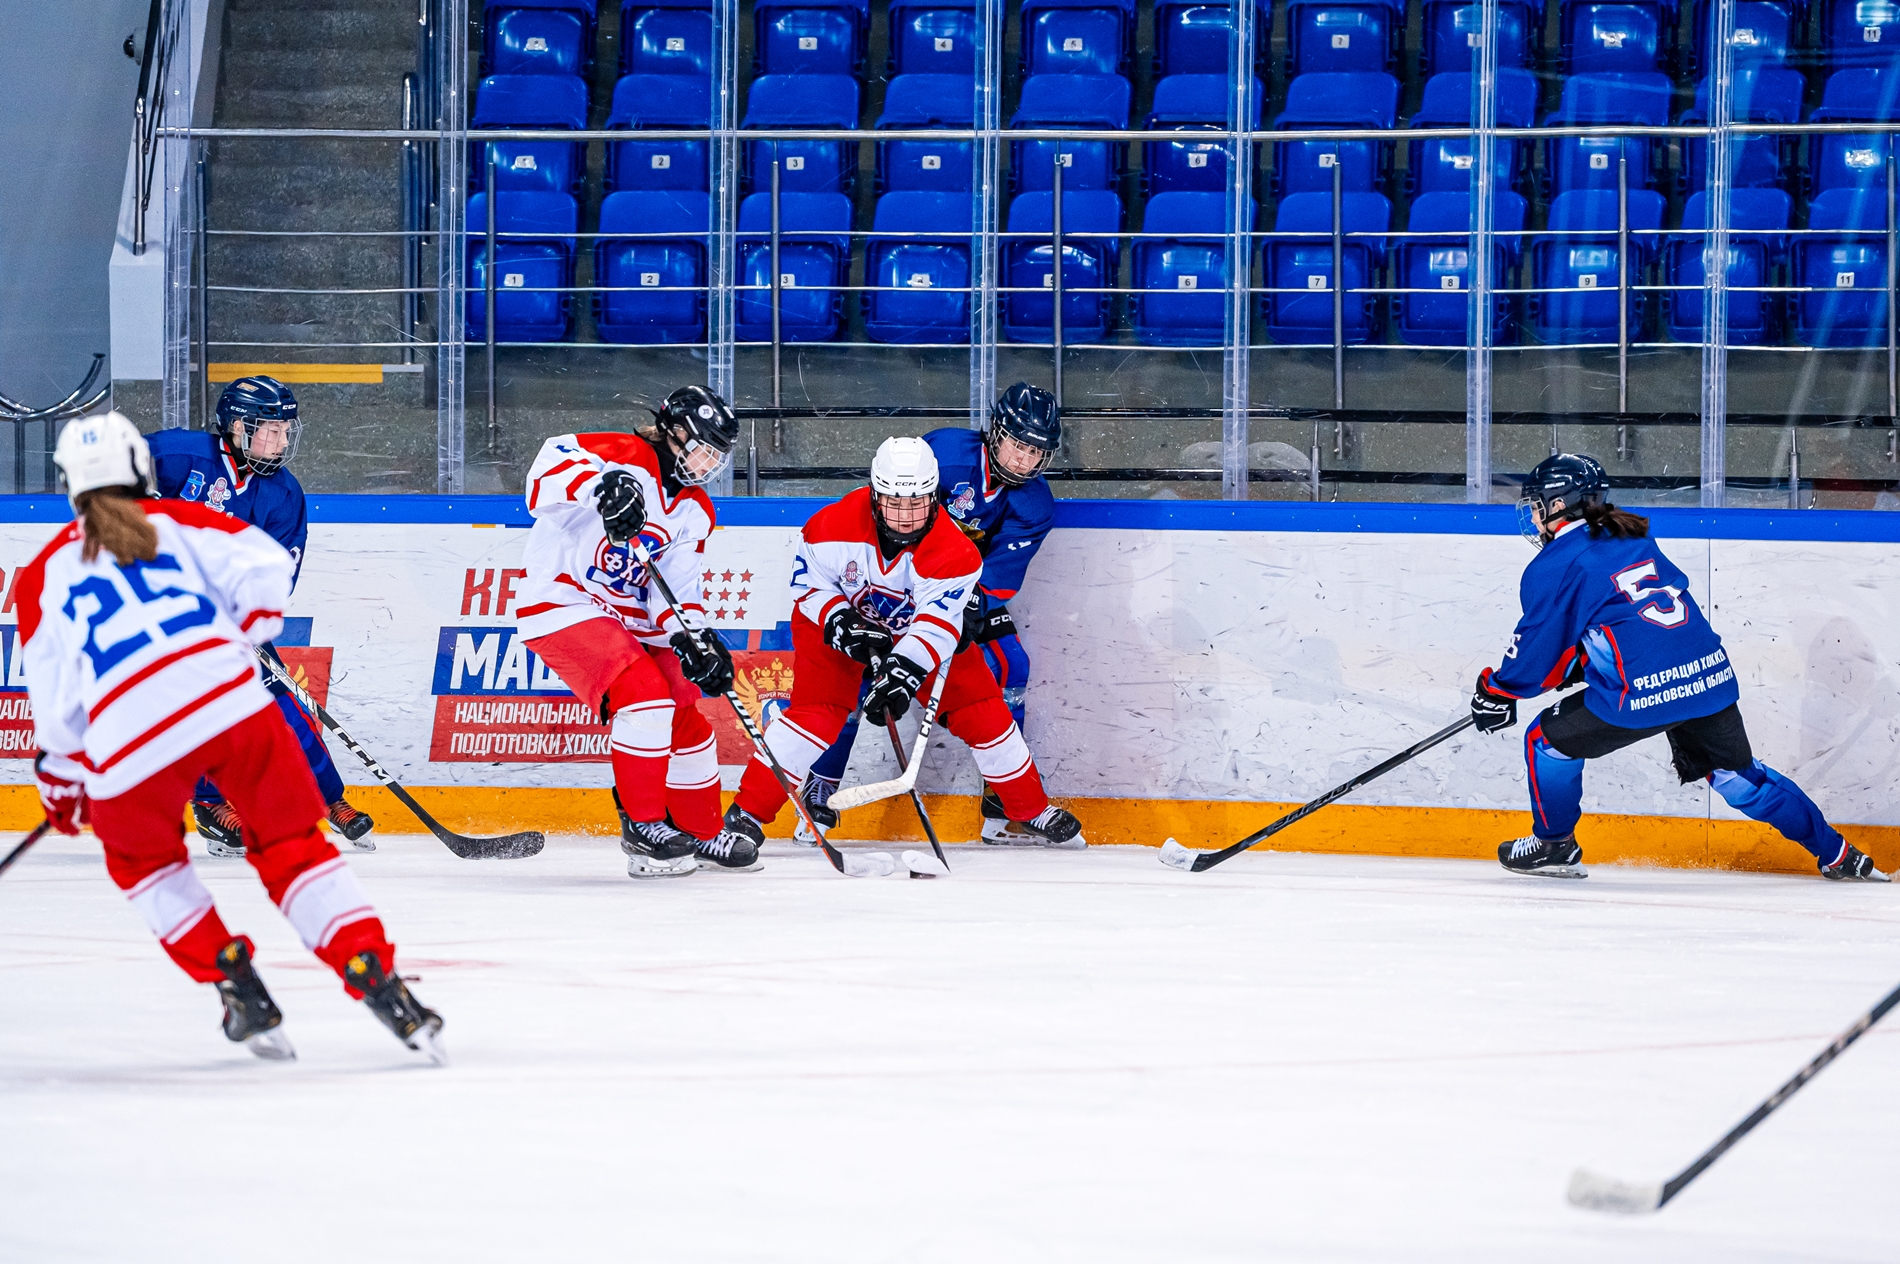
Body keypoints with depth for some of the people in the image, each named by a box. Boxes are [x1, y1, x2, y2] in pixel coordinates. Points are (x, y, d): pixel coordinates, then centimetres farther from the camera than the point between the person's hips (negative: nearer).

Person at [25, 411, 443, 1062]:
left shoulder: (43, 577, 18)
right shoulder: (175, 521, 19)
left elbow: (56, 701, 16)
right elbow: (264, 568, 6)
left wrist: (60, 781, 30)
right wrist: (238, 637, 24)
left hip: (131, 742, -1)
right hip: (232, 700, 1)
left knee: (143, 861, 28)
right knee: (292, 848, 12)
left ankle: (239, 990, 16)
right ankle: (376, 978, -5)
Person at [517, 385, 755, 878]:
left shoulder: (694, 511, 9)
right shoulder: (624, 458, -16)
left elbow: (677, 588, 4)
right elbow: (550, 466, -32)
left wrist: (693, 640, -15)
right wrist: (601, 485, -50)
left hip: (627, 621, 9)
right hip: (563, 604, -9)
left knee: (687, 725, 10)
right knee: (646, 694, -25)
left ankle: (701, 833, 30)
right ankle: (642, 825, -14)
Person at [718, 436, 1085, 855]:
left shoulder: (954, 550, -31)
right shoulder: (834, 526, -29)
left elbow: (936, 627, -35)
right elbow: (809, 583, -14)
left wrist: (901, 674, -49)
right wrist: (841, 624, -29)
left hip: (918, 627, 1)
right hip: (840, 619, -1)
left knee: (979, 707, -3)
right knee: (816, 709, -20)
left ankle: (1032, 809, 16)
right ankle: (747, 813, -14)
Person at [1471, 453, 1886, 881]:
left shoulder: (1556, 565, -1)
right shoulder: (1638, 543, 21)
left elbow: (1537, 648, 2)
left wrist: (1496, 691, 19)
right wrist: (1574, 667, 35)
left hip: (1640, 694, -7)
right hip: (1711, 677, 7)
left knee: (1549, 741, 14)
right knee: (1736, 774, 22)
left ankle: (1553, 846, 23)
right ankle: (1835, 853, 24)